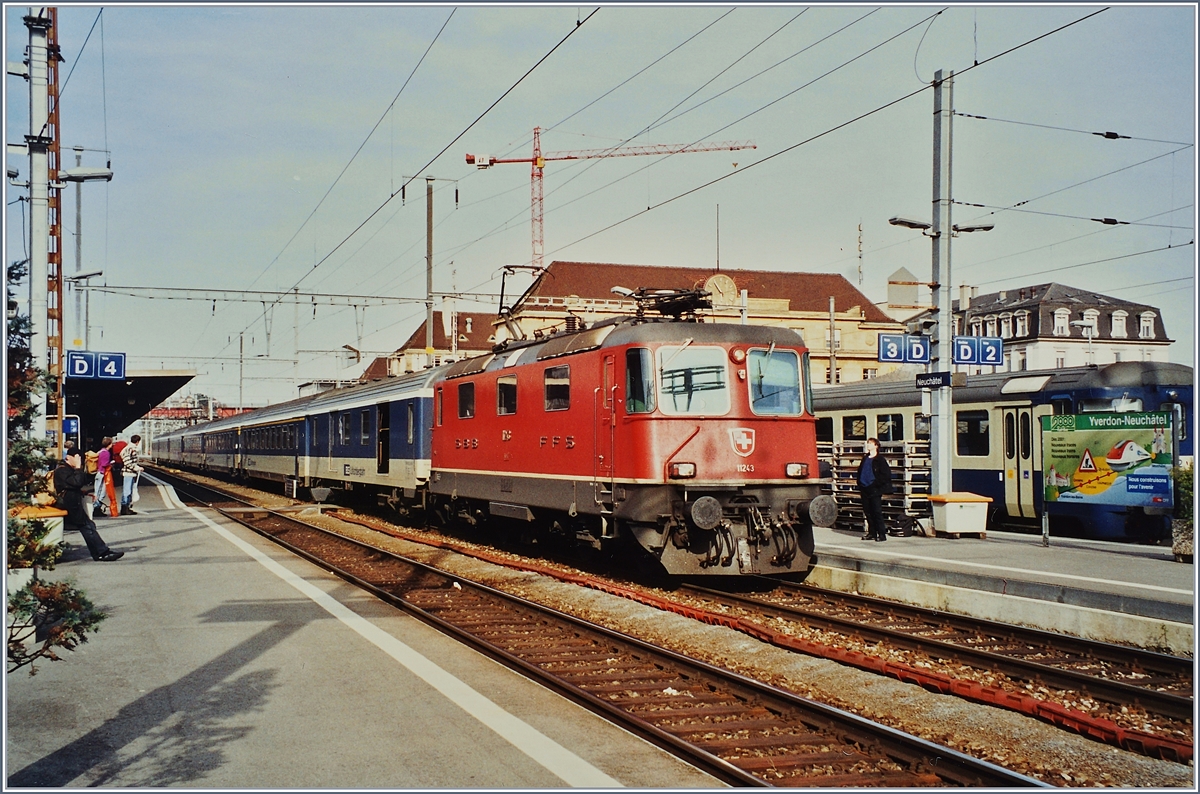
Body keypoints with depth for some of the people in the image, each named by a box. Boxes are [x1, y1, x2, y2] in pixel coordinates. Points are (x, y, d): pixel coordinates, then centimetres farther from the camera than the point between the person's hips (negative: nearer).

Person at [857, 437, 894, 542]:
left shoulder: (880, 460, -4)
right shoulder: (865, 459, 15)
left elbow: (886, 474, -8)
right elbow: (860, 471, 24)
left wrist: (876, 484, -11)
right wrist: (860, 484, 12)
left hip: (875, 490, -6)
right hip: (865, 490, 7)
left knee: (877, 512, -7)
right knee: (868, 512, 9)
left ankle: (882, 534, -3)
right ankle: (872, 533, 17)